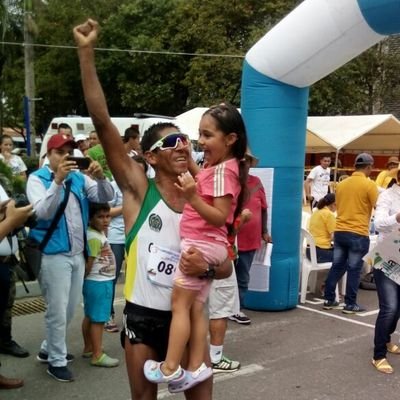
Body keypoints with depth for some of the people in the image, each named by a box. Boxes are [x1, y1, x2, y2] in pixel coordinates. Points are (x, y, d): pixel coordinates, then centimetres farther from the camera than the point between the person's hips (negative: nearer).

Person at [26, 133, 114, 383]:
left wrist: (100, 177, -19)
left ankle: (48, 349, 35)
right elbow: (43, 212, -20)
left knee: (70, 309, 17)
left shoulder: (79, 178, 7)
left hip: (78, 253, 6)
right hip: (54, 254, -6)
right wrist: (58, 180, -31)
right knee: (58, 311, 1)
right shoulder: (37, 178, -6)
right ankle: (57, 361, 18)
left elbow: (106, 197, 1)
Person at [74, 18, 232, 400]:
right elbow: (102, 123, -18)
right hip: (143, 316, -2)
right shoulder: (139, 190, -9)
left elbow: (226, 266, 4)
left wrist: (206, 268, -20)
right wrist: (86, 53, -22)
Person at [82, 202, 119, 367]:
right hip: (98, 283, -10)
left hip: (102, 281, 10)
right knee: (98, 319, -4)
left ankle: (89, 348, 29)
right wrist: (84, 280, -9)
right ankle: (97, 355, 2)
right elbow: (88, 263, -20)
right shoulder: (94, 238, -22)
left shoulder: (100, 233, 7)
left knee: (90, 317, 18)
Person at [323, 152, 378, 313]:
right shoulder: (369, 184, -9)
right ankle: (350, 304, 8)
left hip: (339, 231, 6)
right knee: (354, 270, 2)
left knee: (337, 266, 13)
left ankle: (329, 300, 19)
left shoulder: (341, 184, 9)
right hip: (358, 234, -6)